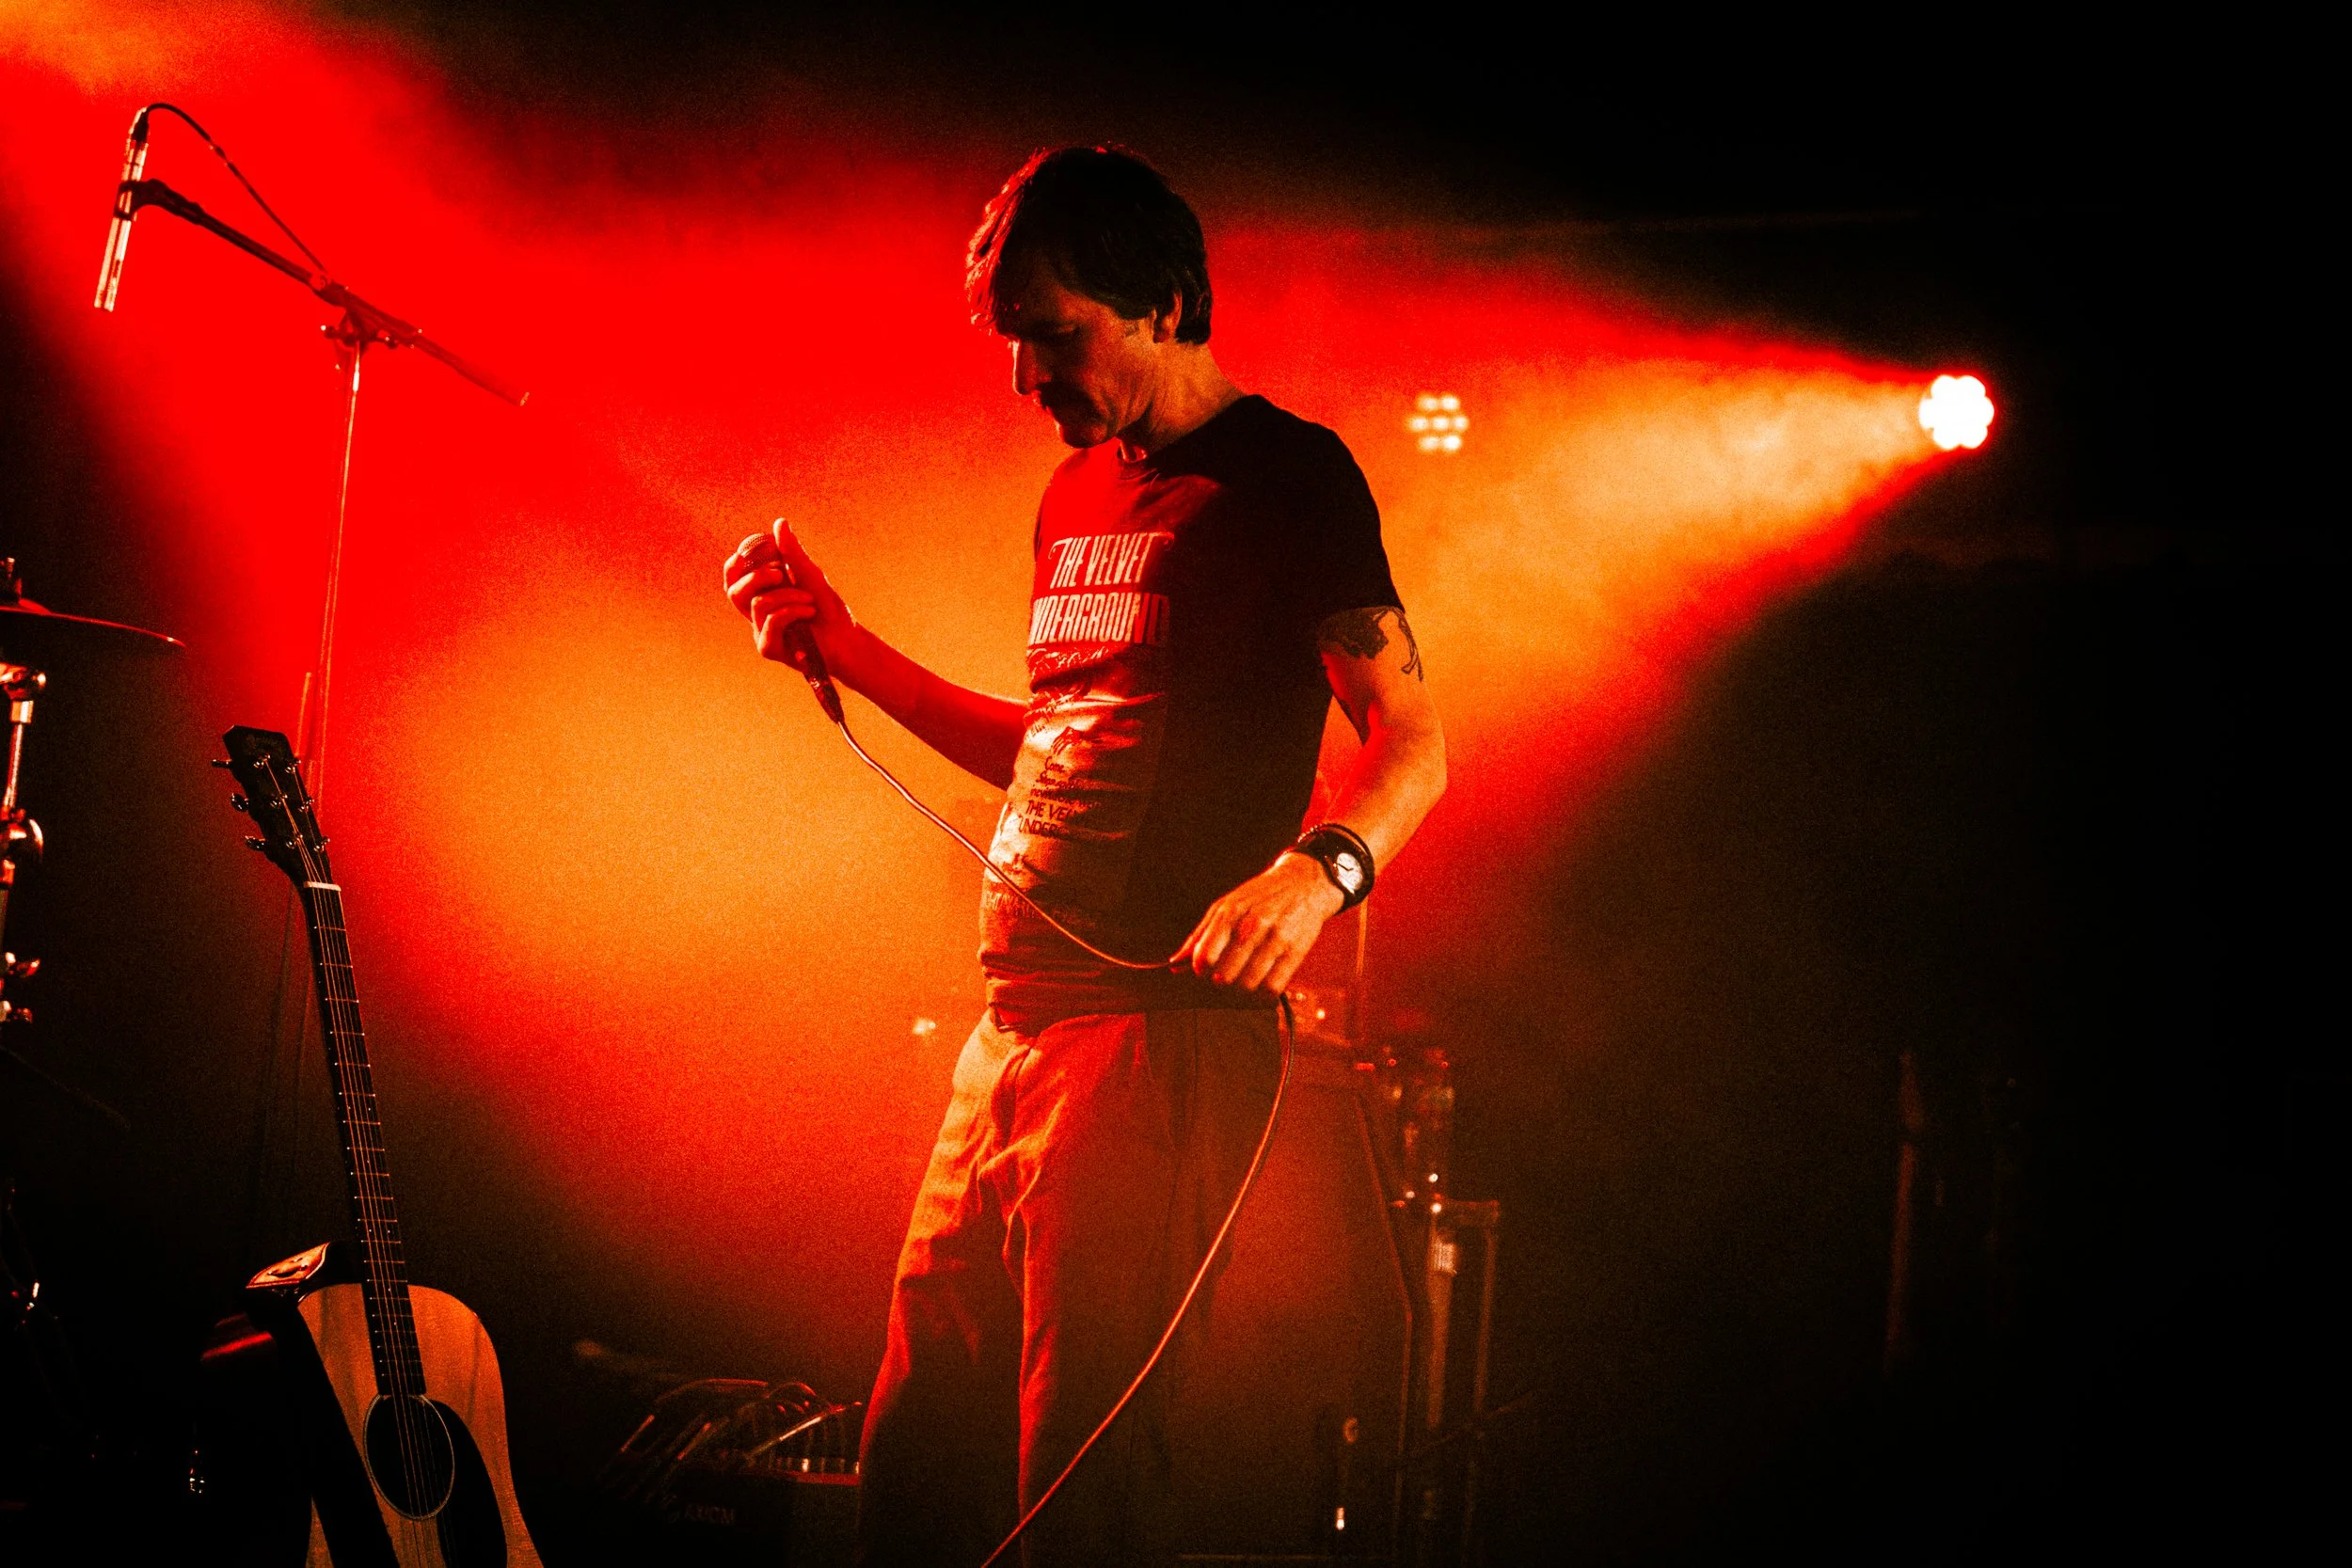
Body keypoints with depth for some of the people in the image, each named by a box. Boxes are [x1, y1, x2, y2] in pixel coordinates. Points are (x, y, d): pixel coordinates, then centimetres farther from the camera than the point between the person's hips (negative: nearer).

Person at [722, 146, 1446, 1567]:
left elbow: (1413, 741, -12)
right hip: (1018, 1023, 9)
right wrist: (845, 648, 21)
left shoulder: (1284, 473, -5)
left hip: (1162, 1020, -9)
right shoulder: (1080, 494, 20)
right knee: (920, 1437, 11)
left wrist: (1318, 871, -31)